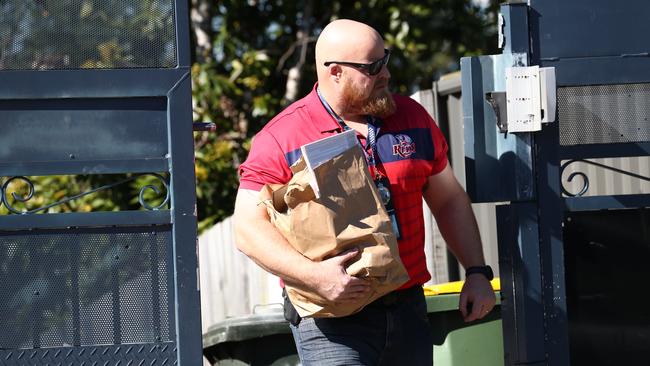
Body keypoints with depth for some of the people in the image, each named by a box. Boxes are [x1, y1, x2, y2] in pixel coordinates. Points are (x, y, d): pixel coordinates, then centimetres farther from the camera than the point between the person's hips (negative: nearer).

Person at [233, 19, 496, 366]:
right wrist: (314, 275, -25)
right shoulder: (282, 138, -7)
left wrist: (476, 272, 10)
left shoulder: (412, 117, 10)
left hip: (407, 310, 5)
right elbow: (249, 228, -12)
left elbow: (449, 200, 19)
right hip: (330, 321, -5)